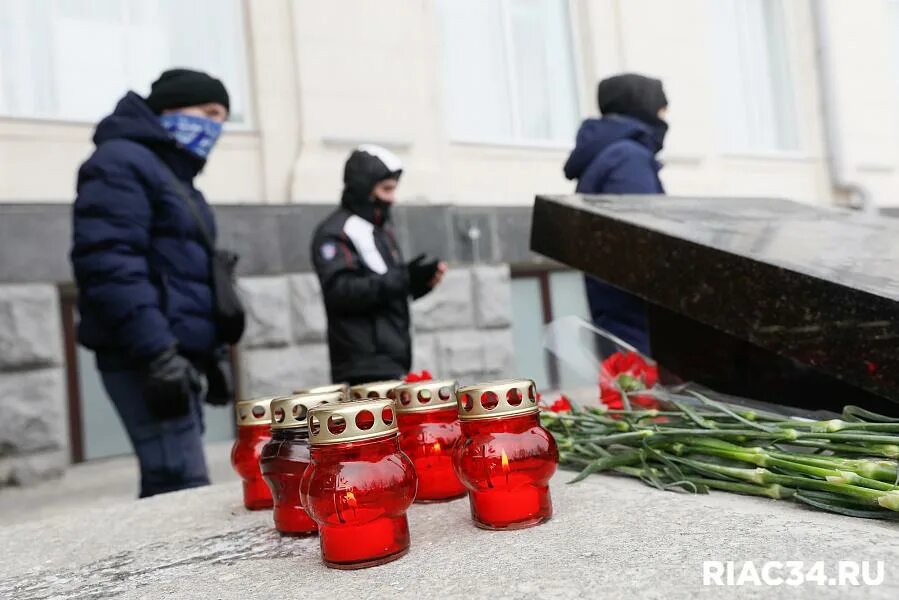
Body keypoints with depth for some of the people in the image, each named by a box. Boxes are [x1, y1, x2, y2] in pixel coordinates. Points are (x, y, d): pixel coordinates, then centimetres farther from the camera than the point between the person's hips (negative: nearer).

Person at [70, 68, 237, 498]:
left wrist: (213, 354, 21)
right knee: (184, 488, -15)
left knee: (168, 487, 10)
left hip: (179, 357, 9)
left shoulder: (175, 175, 24)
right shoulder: (121, 163, -5)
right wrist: (156, 352, -25)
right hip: (145, 360, -9)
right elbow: (108, 264, -19)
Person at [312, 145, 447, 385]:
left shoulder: (383, 229, 20)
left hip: (393, 359, 8)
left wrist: (419, 281, 2)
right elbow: (338, 291, -20)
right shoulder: (335, 232, -8)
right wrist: (401, 279, -23)